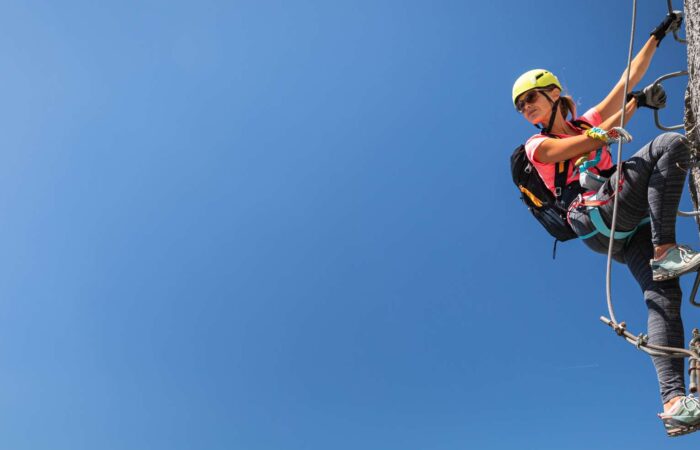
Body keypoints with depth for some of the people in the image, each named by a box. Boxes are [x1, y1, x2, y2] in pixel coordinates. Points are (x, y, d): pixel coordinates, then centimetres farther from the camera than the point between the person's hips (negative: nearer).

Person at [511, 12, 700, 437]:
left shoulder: (586, 120, 31)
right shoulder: (537, 146, 14)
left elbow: (629, 78, 31)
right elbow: (594, 141, 0)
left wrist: (658, 35, 31)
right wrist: (635, 102, 3)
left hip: (625, 228, 5)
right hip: (599, 214, -5)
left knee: (663, 296, -15)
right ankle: (666, 251, -26)